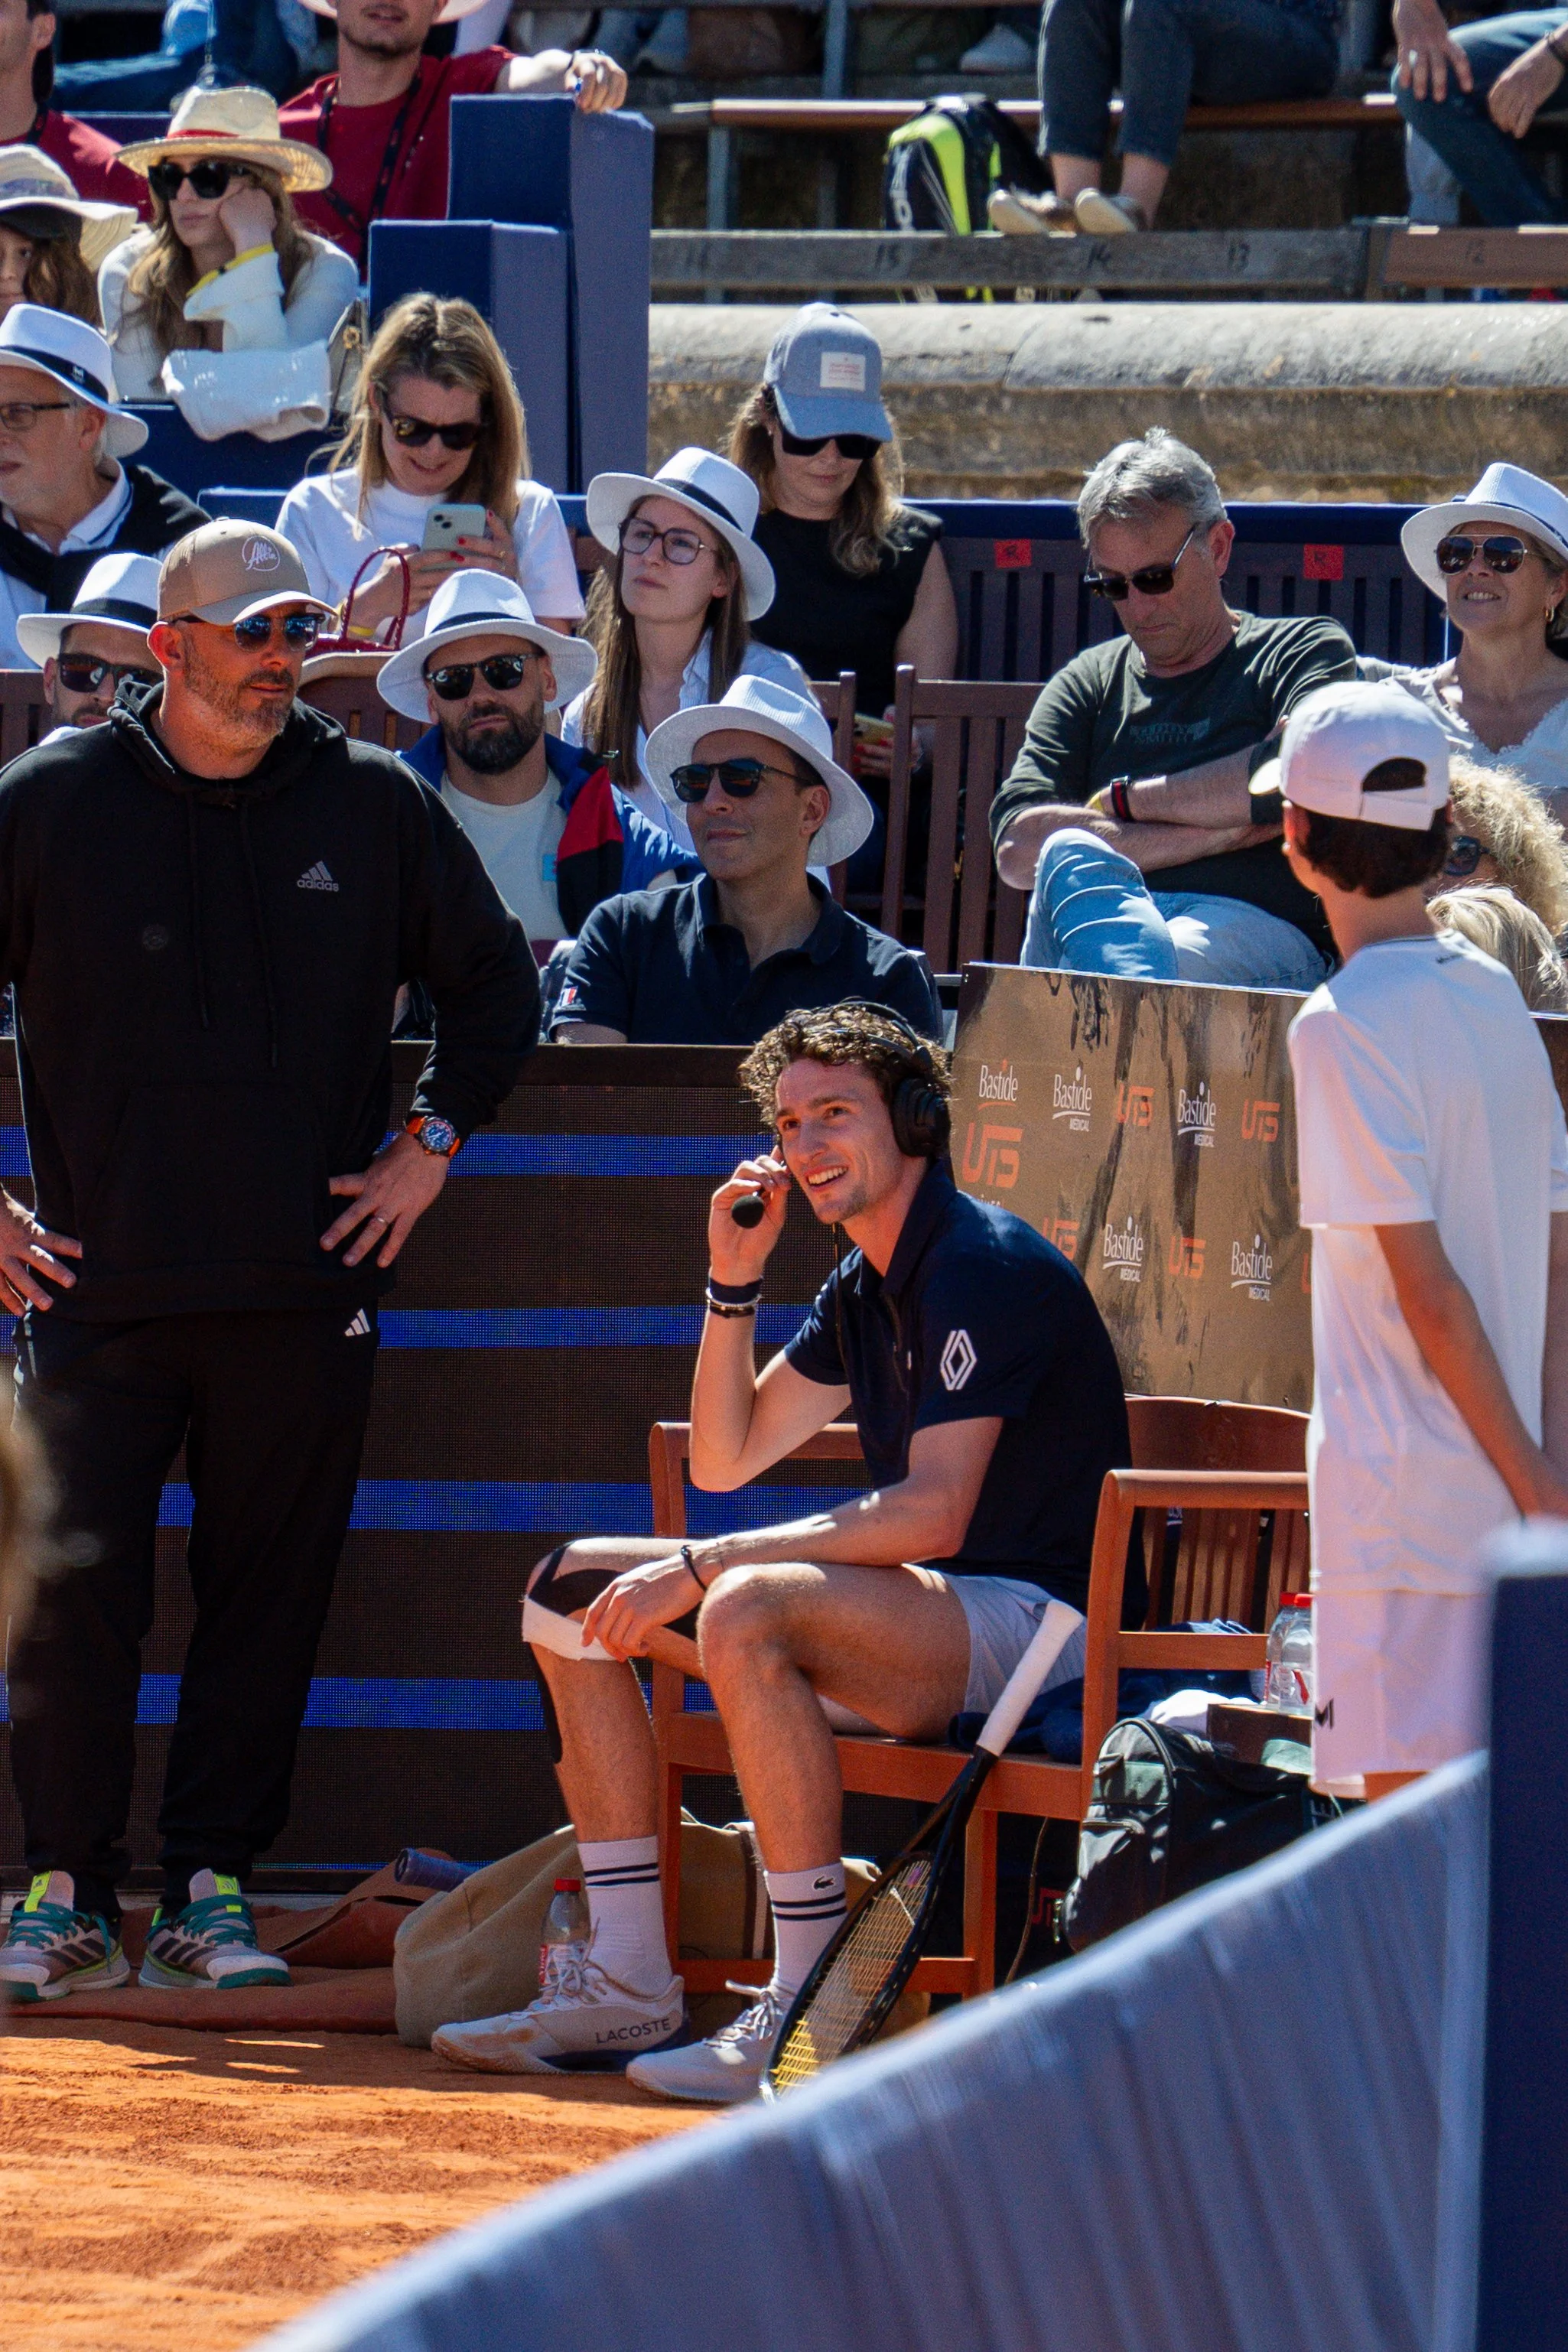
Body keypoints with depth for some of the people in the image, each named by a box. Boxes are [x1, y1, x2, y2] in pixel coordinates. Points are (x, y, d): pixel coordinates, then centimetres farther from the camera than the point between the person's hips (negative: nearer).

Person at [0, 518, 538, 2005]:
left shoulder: (375, 808, 6)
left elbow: (495, 987, 18)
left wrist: (430, 1145, 8)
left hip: (303, 1287, 2)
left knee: (267, 1598, 4)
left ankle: (210, 1889, 12)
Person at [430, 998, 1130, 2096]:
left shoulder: (984, 1268, -15)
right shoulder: (864, 1291, 15)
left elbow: (934, 1512, -25)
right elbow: (726, 1458, 21)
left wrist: (705, 1566, -25)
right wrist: (734, 1282, 6)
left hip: (1033, 1623, -10)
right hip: (919, 1622, 10)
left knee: (752, 1613, -36)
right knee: (575, 1585, 7)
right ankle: (628, 1986, 1)